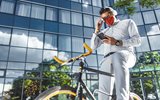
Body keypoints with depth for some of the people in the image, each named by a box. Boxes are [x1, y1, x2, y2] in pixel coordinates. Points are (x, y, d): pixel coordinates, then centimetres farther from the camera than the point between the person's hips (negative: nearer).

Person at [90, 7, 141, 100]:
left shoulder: (128, 22, 22)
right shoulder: (104, 32, 33)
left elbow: (137, 40, 6)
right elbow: (93, 46, 23)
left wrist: (117, 42, -7)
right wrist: (97, 30, 16)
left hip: (126, 55, -4)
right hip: (107, 60, 4)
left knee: (117, 56, -42)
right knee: (104, 92, -16)